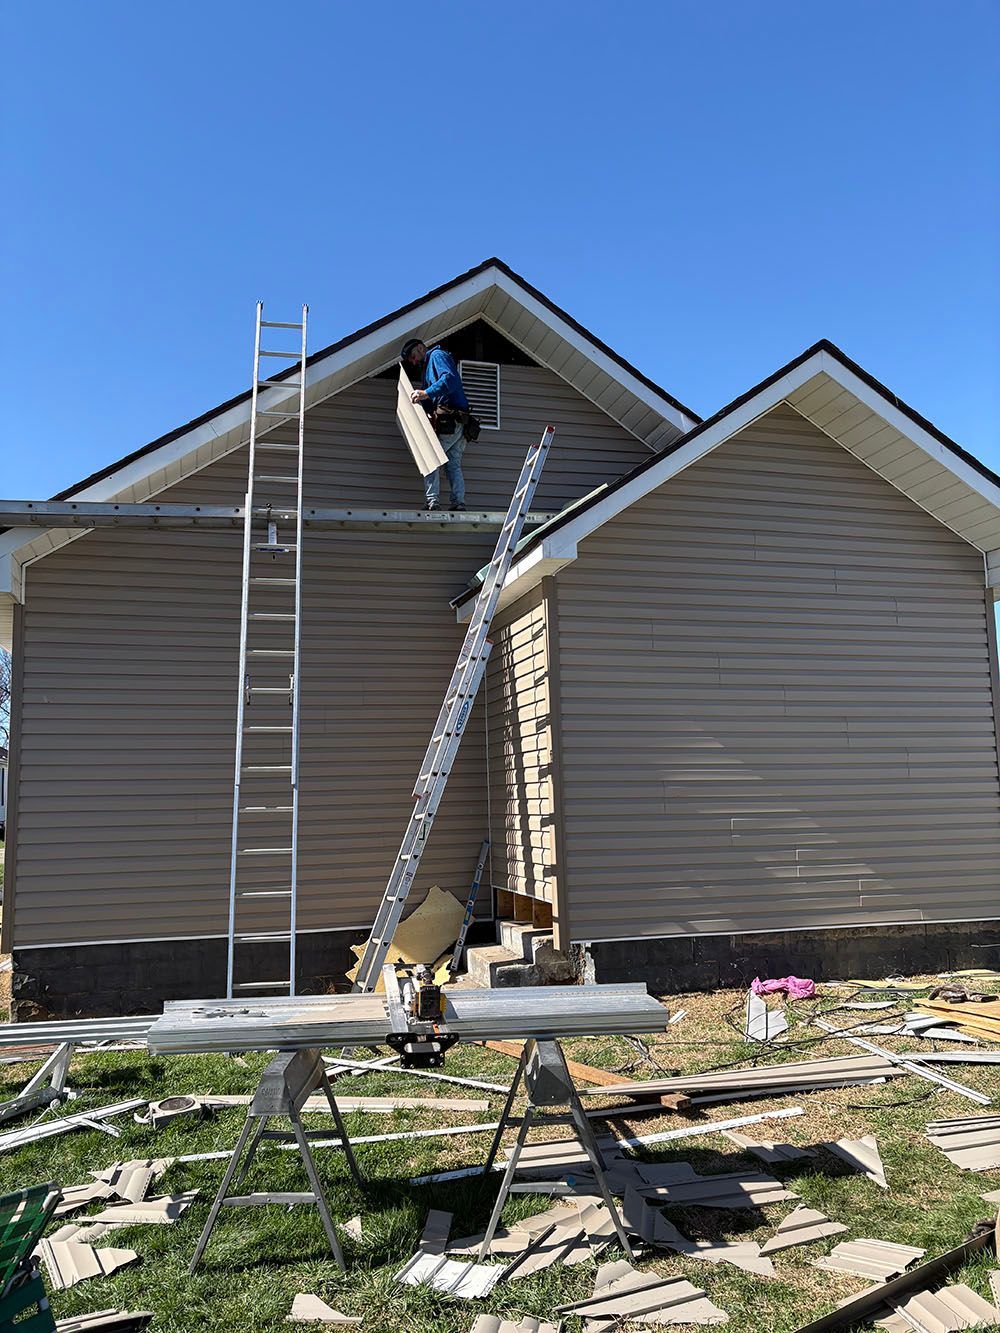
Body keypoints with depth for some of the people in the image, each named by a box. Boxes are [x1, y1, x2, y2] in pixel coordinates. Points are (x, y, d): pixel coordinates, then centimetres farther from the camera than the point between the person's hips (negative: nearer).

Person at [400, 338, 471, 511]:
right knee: (454, 464, 7)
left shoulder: (437, 355, 1)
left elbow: (450, 378, -21)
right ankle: (459, 504, 1)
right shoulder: (428, 367, 31)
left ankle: (432, 502, -12)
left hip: (447, 420, -10)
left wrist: (427, 393, -29)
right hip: (459, 423, 10)